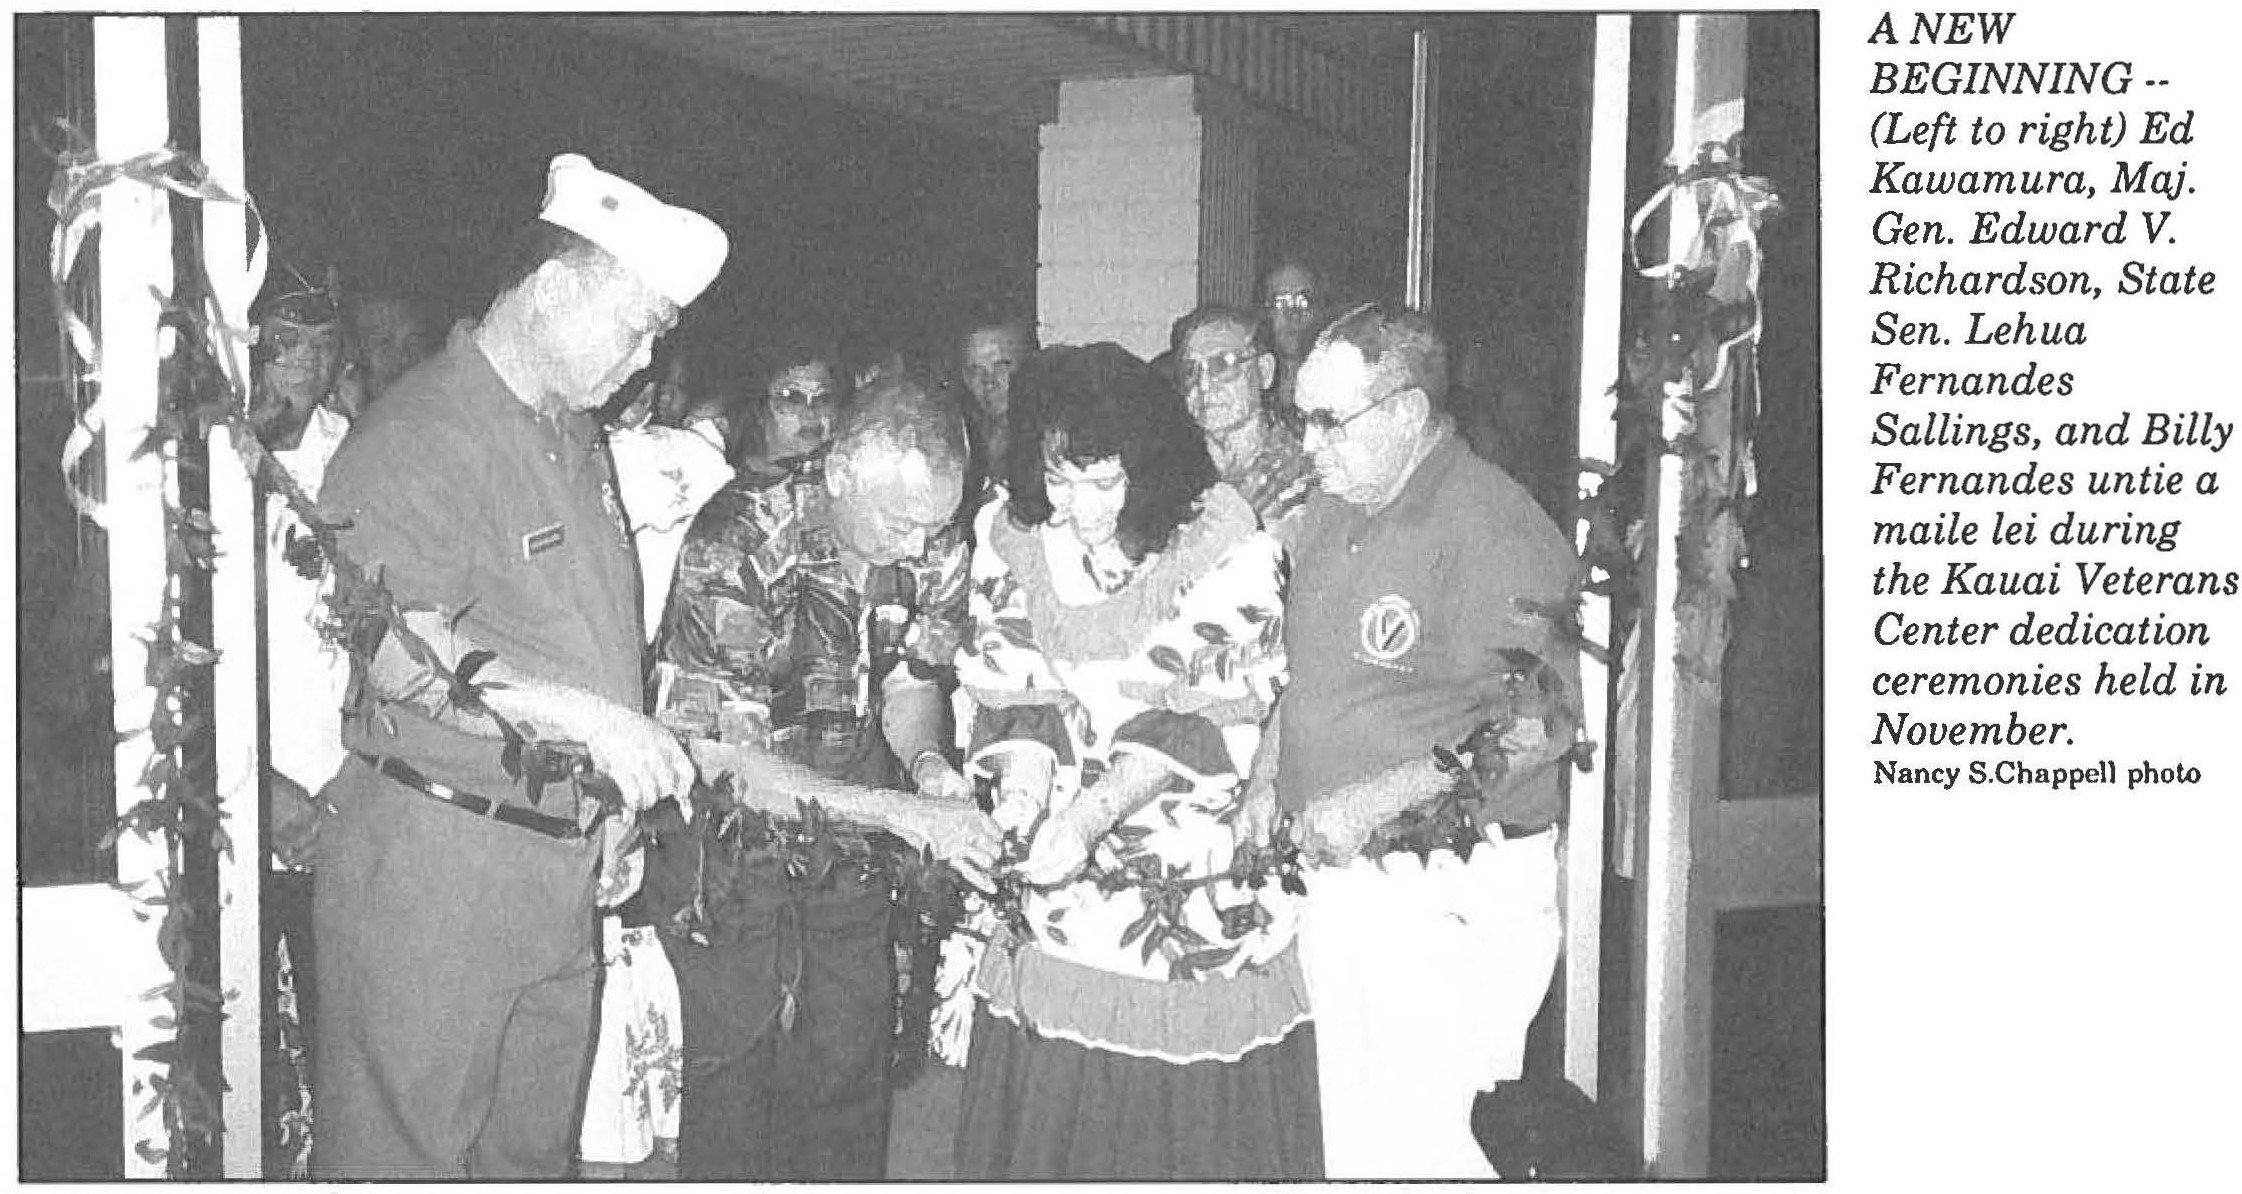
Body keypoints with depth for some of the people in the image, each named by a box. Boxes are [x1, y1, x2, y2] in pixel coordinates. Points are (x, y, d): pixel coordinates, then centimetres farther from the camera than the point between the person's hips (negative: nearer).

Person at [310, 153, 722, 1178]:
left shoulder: (576, 435, 15)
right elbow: (397, 657, -22)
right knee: (399, 1156, 3)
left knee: (536, 1147, 16)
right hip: (433, 854, -8)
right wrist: (577, 715, -24)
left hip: (563, 857, 8)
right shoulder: (420, 436, -14)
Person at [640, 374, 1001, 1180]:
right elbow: (718, 758, -28)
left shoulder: (935, 550, -11)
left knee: (851, 1064, 9)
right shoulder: (739, 546, -27)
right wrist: (901, 811, -32)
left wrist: (926, 760, -17)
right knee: (736, 1064, 0)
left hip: (850, 817, 4)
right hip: (727, 832, -4)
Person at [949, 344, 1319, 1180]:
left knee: (1194, 1111, 4)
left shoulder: (1220, 540, -14)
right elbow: (1012, 687, 0)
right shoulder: (1011, 533, -1)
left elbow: (1209, 714, -17)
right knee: (1045, 1103, 9)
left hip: (1195, 879, -3)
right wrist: (1021, 785, -18)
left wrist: (1091, 812, -25)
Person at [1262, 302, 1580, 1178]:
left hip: (1453, 897, -8)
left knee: (1417, 1142, -4)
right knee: (1349, 1136, 16)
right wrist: (1273, 775, 9)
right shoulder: (1332, 510, 11)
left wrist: (1374, 800, -21)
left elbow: (1543, 724, -22)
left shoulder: (1493, 529, -17)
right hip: (1337, 877, 8)